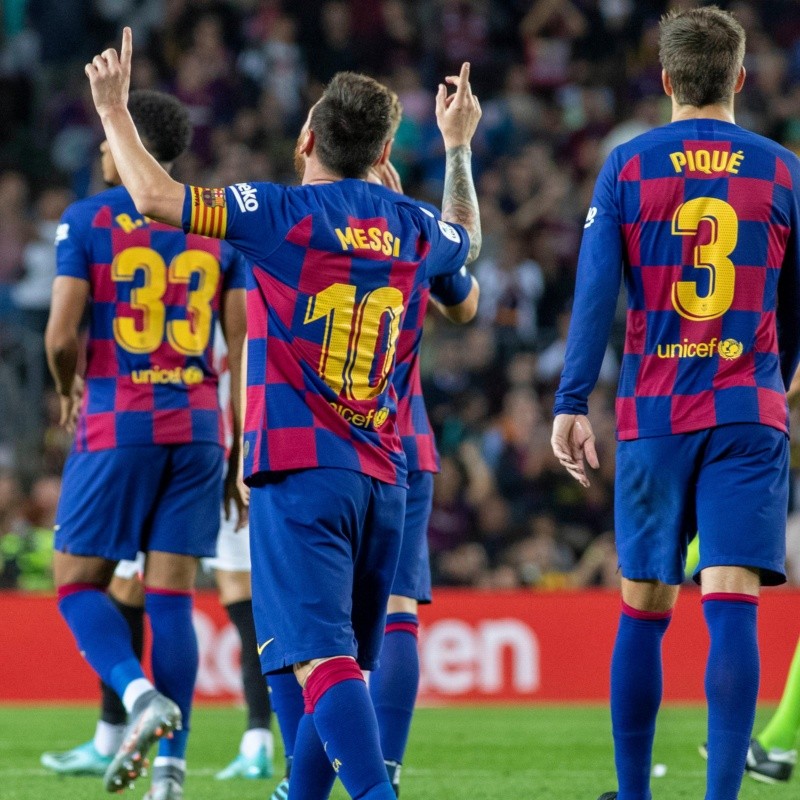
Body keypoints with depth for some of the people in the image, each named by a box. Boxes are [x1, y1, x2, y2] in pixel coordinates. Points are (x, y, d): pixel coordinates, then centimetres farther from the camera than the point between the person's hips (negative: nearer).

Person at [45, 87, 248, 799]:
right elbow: (243, 349, 6)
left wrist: (69, 388, 13)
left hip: (117, 421, -4)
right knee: (173, 598, 4)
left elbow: (61, 334, -9)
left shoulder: (86, 221, -2)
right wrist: (241, 456, 11)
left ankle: (140, 694, -21)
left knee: (79, 584, 6)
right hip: (197, 423, 4)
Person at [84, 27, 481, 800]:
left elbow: (156, 196, -16)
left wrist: (113, 110, -1)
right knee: (343, 658, 15)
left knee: (322, 657, -15)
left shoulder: (287, 214, -8)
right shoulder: (413, 229, 11)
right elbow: (467, 238, 37)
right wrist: (458, 145, 50)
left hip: (301, 467, -6)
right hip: (380, 473, 6)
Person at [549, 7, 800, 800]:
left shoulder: (626, 166, 2)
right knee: (732, 605, -8)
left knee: (643, 611, 9)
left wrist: (571, 402, -5)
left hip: (654, 414, 0)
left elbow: (596, 289, -5)